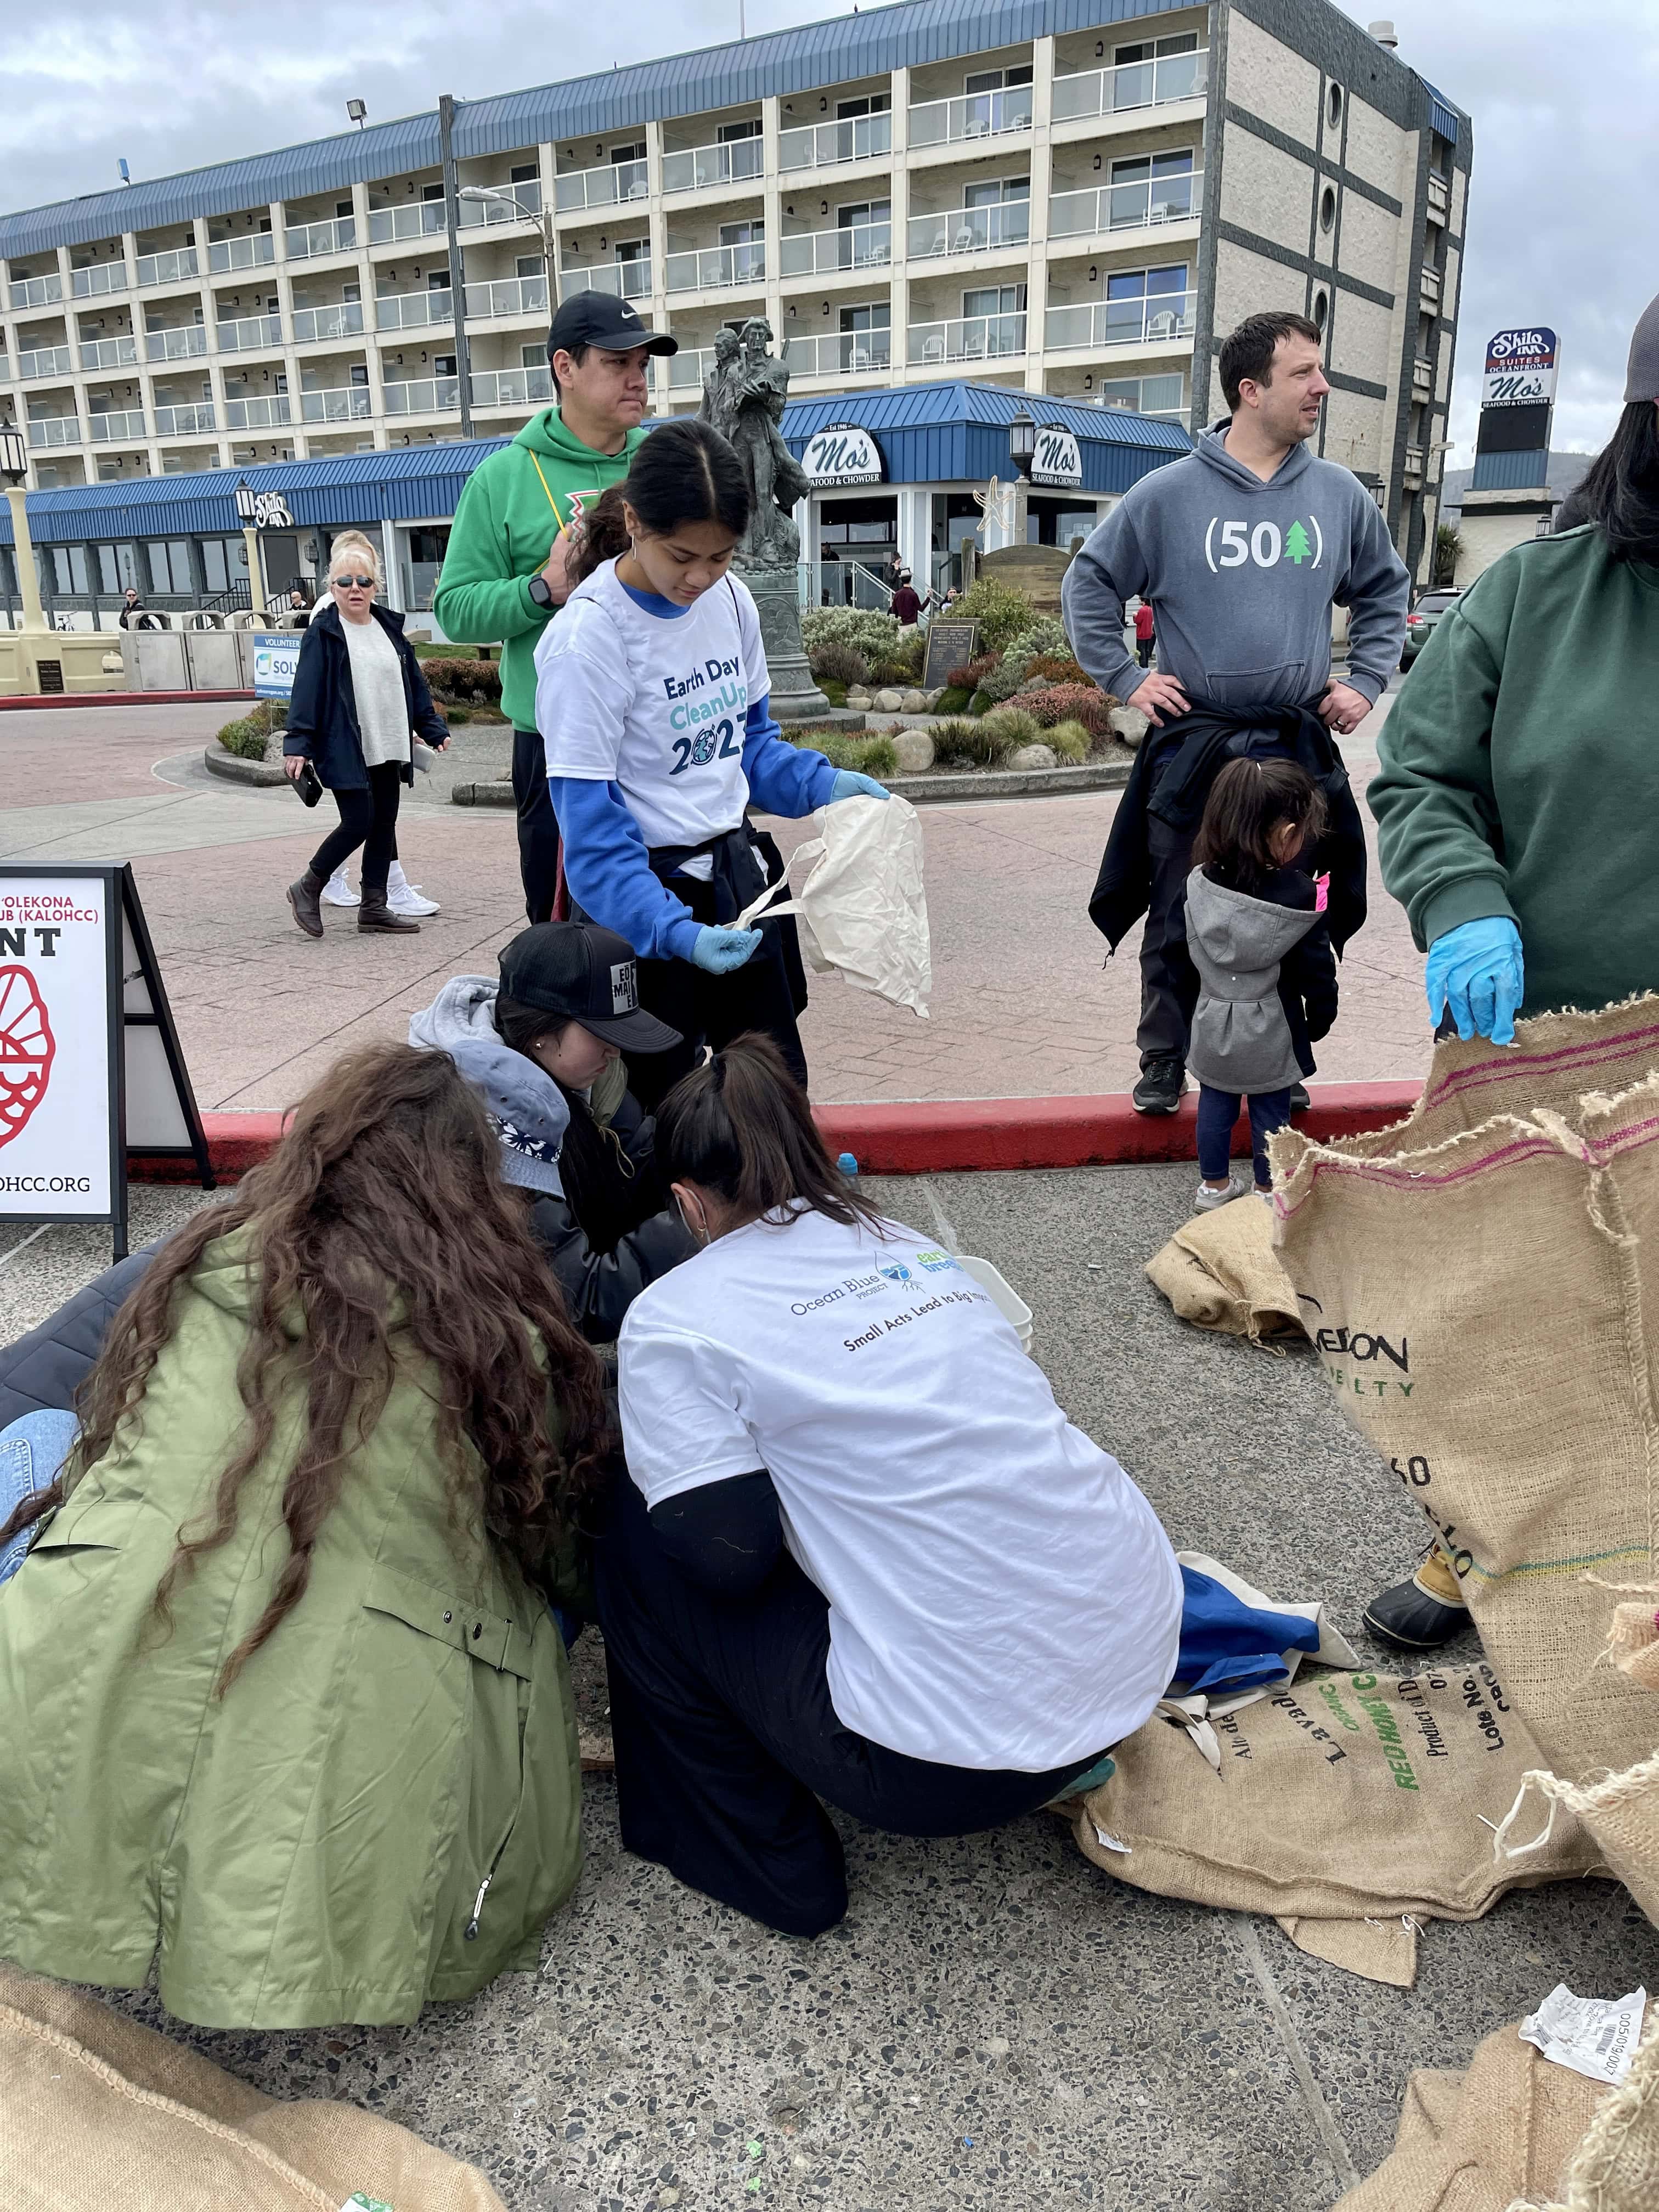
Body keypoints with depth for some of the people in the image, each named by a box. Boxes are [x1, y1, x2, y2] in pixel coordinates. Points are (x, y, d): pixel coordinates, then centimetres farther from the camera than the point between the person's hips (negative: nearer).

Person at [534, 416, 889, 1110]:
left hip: (736, 869, 6)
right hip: (644, 896, -6)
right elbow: (591, 825, -21)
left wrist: (821, 783, -4)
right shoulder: (589, 638, -20)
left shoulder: (730, 597, -1)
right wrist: (675, 930, -32)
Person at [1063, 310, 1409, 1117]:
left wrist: (1365, 683, 11)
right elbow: (1088, 585, 7)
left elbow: (1386, 591, 21)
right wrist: (1125, 679, 0)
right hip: (1191, 748, -2)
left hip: (1300, 749, 3)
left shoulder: (1340, 494, 6)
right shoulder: (1168, 493, -2)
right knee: (1178, 920, 3)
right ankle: (1164, 1062, 17)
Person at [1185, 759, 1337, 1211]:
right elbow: (1316, 972, -12)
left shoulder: (1199, 885, -10)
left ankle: (1214, 1185, 33)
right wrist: (1319, 1021, 5)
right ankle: (1267, 1190, 29)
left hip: (1213, 1023, 4)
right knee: (1271, 1111, 14)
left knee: (1216, 1103, 18)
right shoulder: (1298, 896, -21)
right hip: (1270, 1032, -3)